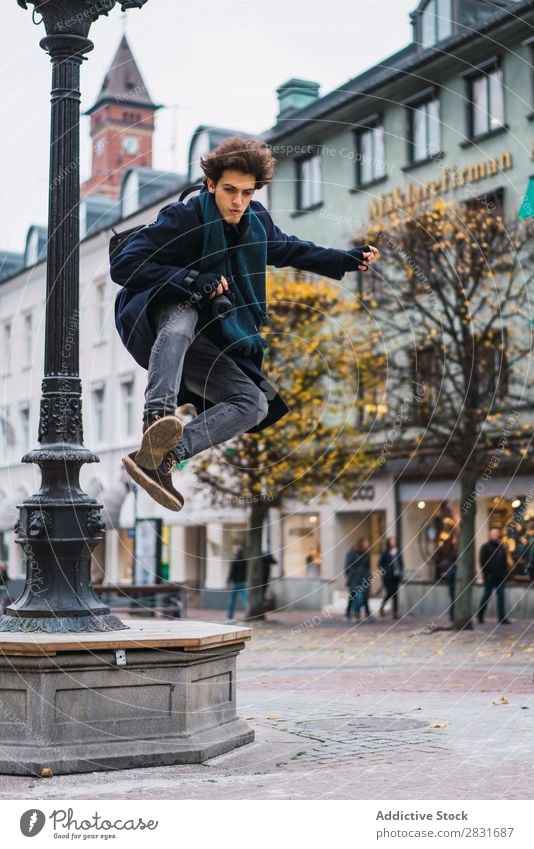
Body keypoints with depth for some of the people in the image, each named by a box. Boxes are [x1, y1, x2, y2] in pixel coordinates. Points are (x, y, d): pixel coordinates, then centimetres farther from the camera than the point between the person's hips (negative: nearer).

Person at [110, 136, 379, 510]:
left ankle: (160, 456, -29)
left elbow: (287, 249, 25)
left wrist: (346, 260, 21)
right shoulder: (183, 219, -16)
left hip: (198, 345, 6)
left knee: (256, 404, -11)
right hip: (159, 324, -6)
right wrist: (193, 280, -29)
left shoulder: (256, 220, 3)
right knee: (184, 314, -40)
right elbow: (122, 264, -21)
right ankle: (157, 416, -58)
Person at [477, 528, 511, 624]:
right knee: (487, 595, 3)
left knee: (501, 596, -1)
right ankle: (480, 616, 17)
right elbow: (482, 561, -6)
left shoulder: (501, 547, 15)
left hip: (500, 576, 5)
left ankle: (502, 618, -3)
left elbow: (505, 560, 19)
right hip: (490, 576, -5)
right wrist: (485, 573, -13)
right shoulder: (485, 547, -1)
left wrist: (505, 572, 8)